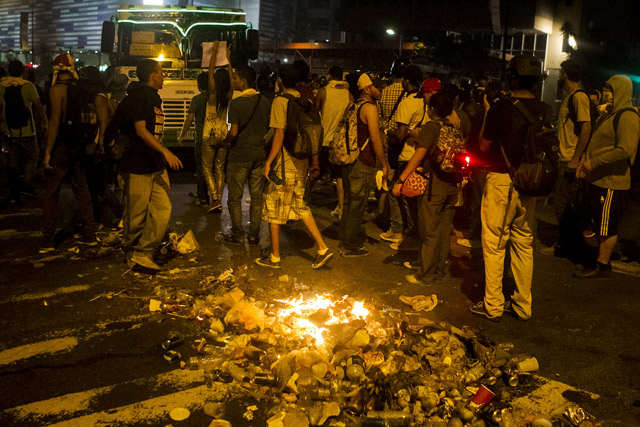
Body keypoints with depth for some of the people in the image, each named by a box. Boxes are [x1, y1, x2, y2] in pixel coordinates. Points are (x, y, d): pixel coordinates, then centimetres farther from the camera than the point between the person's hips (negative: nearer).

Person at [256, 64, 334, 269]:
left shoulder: (280, 101, -12)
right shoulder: (305, 101, 7)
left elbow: (279, 135, -17)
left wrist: (268, 162, -13)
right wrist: (314, 160, 17)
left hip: (284, 163, -7)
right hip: (301, 162, 7)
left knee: (273, 208, 6)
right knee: (300, 205, 18)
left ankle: (274, 258, 14)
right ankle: (322, 248, 11)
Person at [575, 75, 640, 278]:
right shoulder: (611, 114, 17)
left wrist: (594, 163, -22)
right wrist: (586, 161, 9)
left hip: (611, 183, -10)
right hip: (598, 179, 10)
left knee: (607, 226, -2)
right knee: (599, 223, 17)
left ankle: (602, 266, 6)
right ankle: (601, 259, 27)